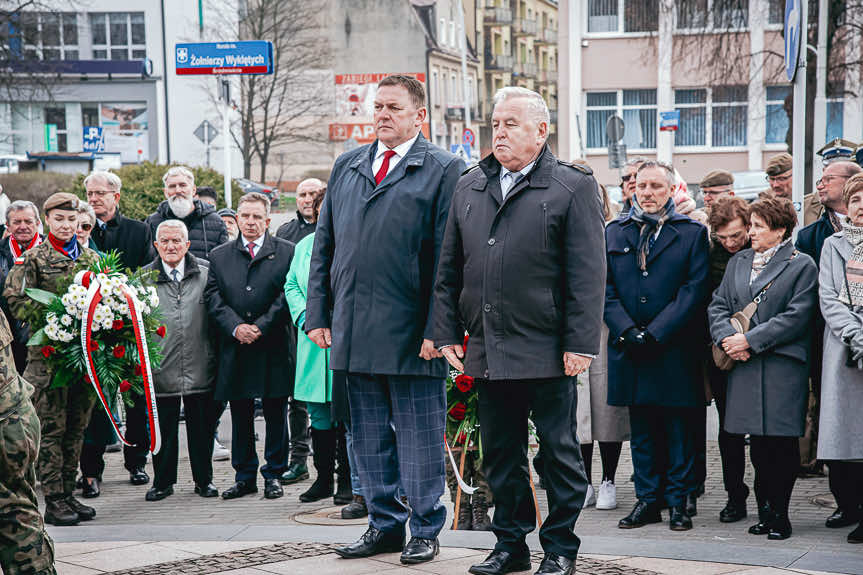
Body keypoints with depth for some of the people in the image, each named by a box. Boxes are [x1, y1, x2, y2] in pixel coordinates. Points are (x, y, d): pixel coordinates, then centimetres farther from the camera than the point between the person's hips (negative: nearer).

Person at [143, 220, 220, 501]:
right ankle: (163, 481, 18)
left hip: (199, 368, 0)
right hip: (161, 369, 0)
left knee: (201, 425, 7)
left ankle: (204, 479, 20)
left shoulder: (206, 274, 5)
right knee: (163, 427, 5)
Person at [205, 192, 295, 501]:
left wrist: (261, 327, -13)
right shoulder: (219, 256, 11)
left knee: (275, 414, 3)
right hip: (234, 348, 2)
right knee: (240, 415, 7)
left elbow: (287, 295, -4)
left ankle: (273, 475, 14)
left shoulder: (286, 252, 3)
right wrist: (235, 327, -12)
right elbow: (213, 298, 4)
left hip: (273, 348, -2)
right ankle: (245, 476, 17)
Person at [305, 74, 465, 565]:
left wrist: (437, 330, -14)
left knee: (420, 437, 4)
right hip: (354, 331, 6)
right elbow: (324, 246, 16)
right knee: (370, 436, 13)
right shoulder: (346, 167, 15)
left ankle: (425, 531, 15)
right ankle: (385, 525, 24)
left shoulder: (445, 170, -3)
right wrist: (318, 315, 8)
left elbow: (449, 259, -8)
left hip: (411, 334, -5)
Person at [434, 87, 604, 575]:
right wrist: (448, 333, 9)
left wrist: (580, 344, -13)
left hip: (546, 352, -5)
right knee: (500, 453, 12)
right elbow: (449, 270, 16)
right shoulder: (470, 187, 13)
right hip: (487, 350, 5)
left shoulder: (573, 187, -2)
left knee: (559, 452, 4)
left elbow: (588, 274, -8)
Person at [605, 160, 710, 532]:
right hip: (629, 348, 3)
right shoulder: (614, 232, 11)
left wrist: (655, 333, -14)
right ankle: (648, 500, 15)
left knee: (679, 429, 2)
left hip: (674, 349, -3)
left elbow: (695, 290, -6)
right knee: (641, 429, 8)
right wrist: (627, 331, -10)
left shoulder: (692, 233, 3)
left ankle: (678, 502, 10)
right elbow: (606, 289, 5)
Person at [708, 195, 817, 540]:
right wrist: (727, 338, -7)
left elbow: (796, 317, -9)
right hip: (745, 366, 5)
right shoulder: (738, 262, 17)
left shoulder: (802, 266, -1)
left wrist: (750, 340, -13)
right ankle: (765, 512, 15)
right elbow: (718, 304, 13)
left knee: (781, 443, -3)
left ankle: (779, 515, 5)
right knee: (758, 444, 7)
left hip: (783, 366, -5)